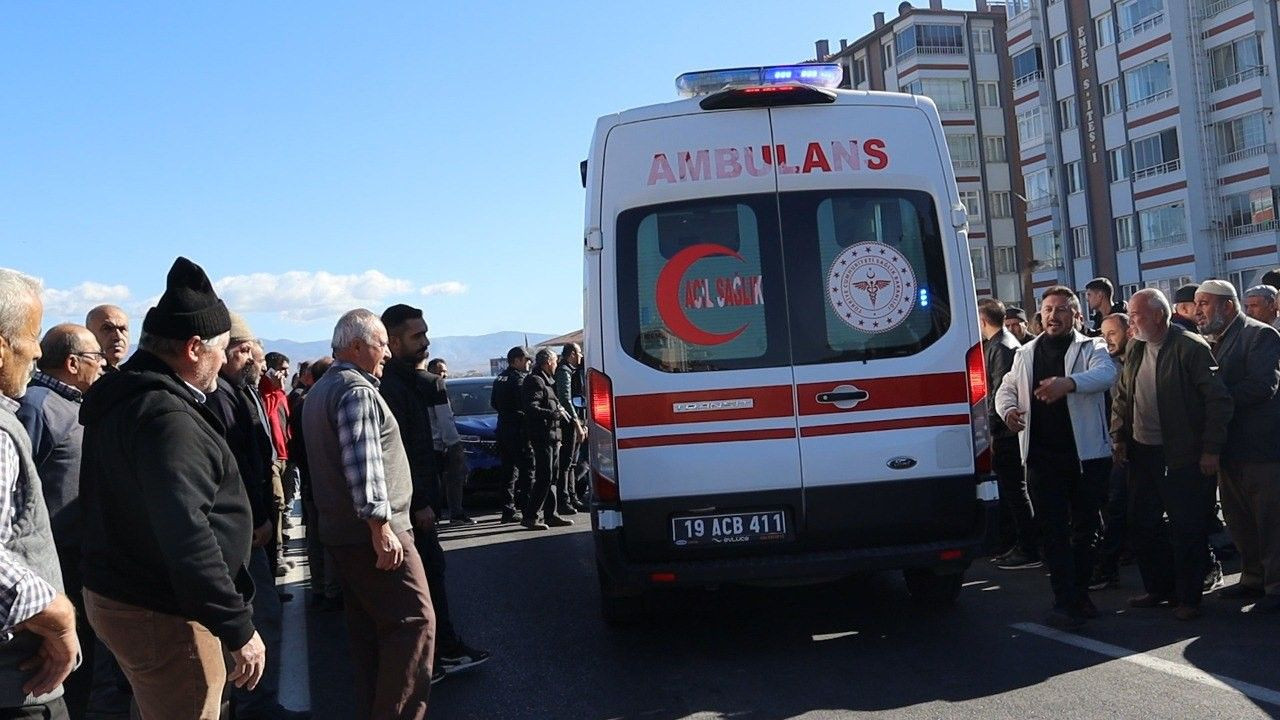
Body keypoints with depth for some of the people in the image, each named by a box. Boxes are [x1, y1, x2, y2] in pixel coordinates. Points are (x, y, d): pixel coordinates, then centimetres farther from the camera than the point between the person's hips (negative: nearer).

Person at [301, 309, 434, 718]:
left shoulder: (320, 390, 20)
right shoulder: (357, 389, -13)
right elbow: (363, 462, -24)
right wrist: (380, 523, -25)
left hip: (340, 530, 10)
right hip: (372, 532, -10)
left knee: (367, 629, 14)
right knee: (414, 621, -9)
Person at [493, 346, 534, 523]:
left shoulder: (500, 379, 14)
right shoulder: (519, 379, -13)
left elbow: (493, 403, 19)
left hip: (503, 429, 9)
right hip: (519, 431, -9)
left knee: (509, 471, 11)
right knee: (527, 470, -4)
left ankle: (508, 511, 12)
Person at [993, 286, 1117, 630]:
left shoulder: (1091, 348, 1)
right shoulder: (1025, 354, 13)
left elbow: (1105, 373, -20)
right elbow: (1006, 388, 17)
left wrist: (1069, 383, -42)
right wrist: (1009, 409, -8)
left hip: (1087, 454, -1)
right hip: (1043, 456, 2)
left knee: (1086, 527, 10)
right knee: (1053, 530, -3)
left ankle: (1079, 594, 26)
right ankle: (1066, 602, -2)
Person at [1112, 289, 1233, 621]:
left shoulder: (1192, 347, -13)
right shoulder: (1134, 349, 8)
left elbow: (1218, 400, -14)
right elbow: (1121, 397, 16)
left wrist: (1211, 449, -14)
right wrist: (1119, 437, 6)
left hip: (1182, 456, -7)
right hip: (1141, 453, 7)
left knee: (1187, 528, 2)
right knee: (1141, 525, 13)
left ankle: (1188, 597, 15)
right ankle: (1158, 588, 28)